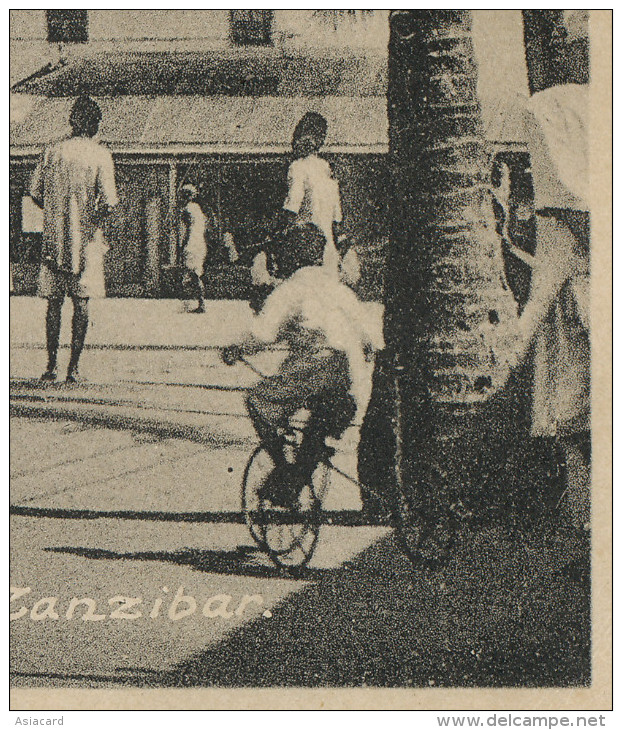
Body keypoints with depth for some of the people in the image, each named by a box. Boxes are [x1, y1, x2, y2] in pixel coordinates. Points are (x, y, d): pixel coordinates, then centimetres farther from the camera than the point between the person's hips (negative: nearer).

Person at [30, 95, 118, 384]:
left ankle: (51, 365, 8)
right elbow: (108, 200, -14)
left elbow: (35, 192, 4)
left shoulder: (52, 152, 5)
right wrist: (96, 221, 4)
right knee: (81, 303, 2)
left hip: (54, 238, 3)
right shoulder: (99, 155, -6)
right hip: (86, 239, -3)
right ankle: (73, 367, -1)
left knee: (53, 303, 9)